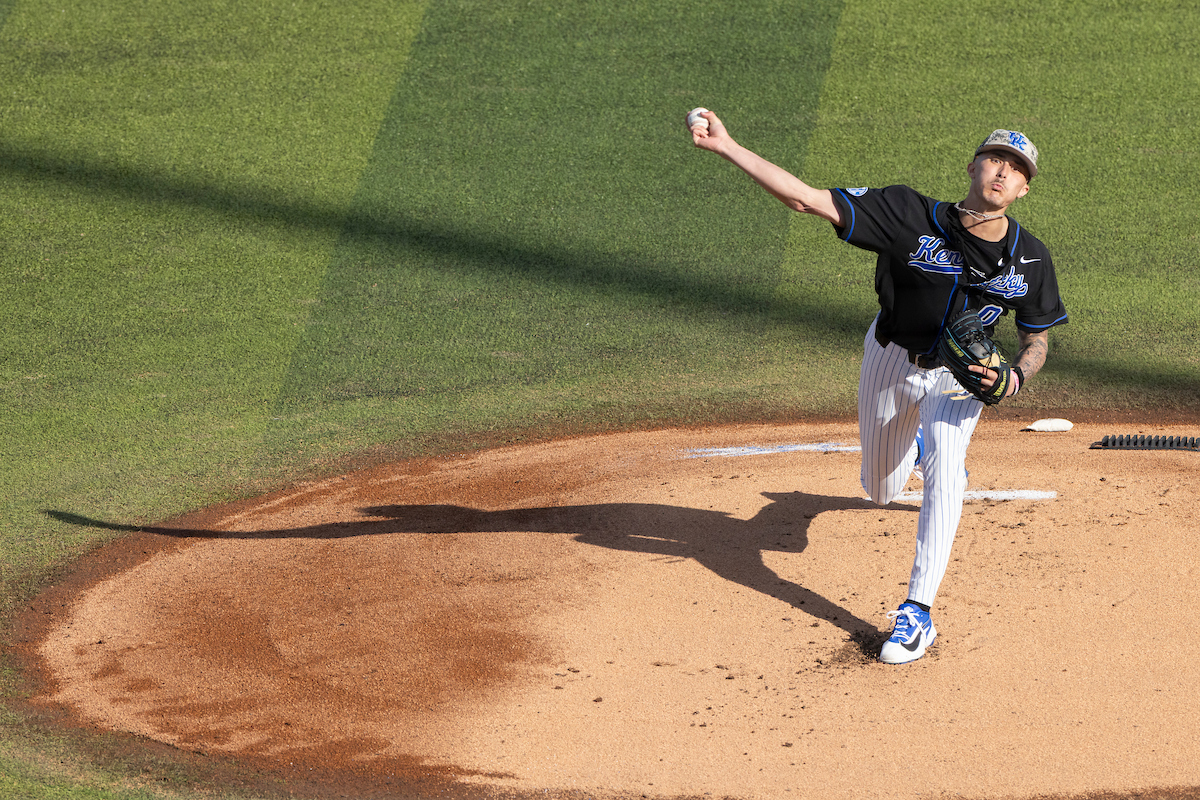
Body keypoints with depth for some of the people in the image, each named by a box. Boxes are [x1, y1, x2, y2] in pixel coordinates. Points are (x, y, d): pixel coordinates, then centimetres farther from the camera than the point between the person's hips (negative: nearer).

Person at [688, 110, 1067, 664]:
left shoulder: (1030, 260, -19)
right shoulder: (912, 218, -28)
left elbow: (1036, 343, -4)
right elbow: (807, 200, -32)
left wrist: (1012, 379, -28)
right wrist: (726, 147, -41)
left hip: (958, 375, -1)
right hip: (891, 363, 1)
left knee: (943, 469, -28)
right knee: (882, 492, 17)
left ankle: (918, 612, -23)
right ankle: (917, 442, 57)